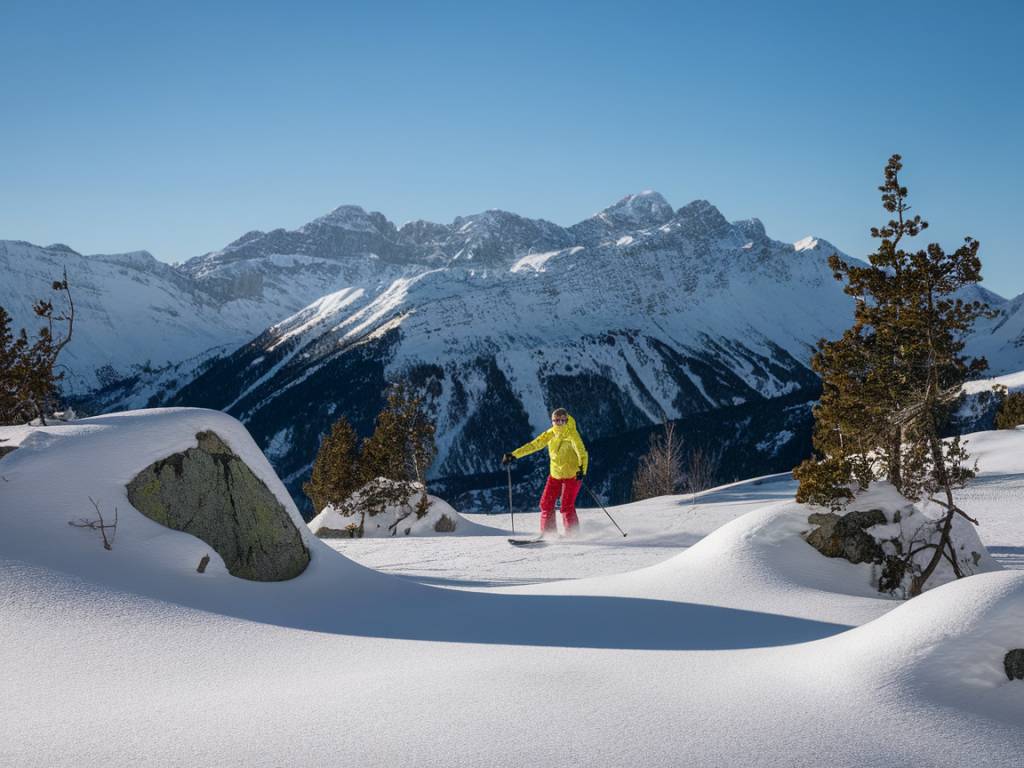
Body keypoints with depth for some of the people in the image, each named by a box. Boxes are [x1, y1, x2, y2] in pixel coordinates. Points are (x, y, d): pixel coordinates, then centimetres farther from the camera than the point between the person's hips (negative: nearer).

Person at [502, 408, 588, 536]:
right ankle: (548, 533, 15)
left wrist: (582, 469, -44)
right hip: (555, 475, 6)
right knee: (546, 503, 2)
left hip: (572, 475, -6)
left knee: (567, 506, -13)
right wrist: (514, 455, -6)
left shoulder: (572, 434, -15)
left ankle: (573, 535, 1)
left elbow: (582, 453, -26)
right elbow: (533, 445, 1)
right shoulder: (550, 434, 1)